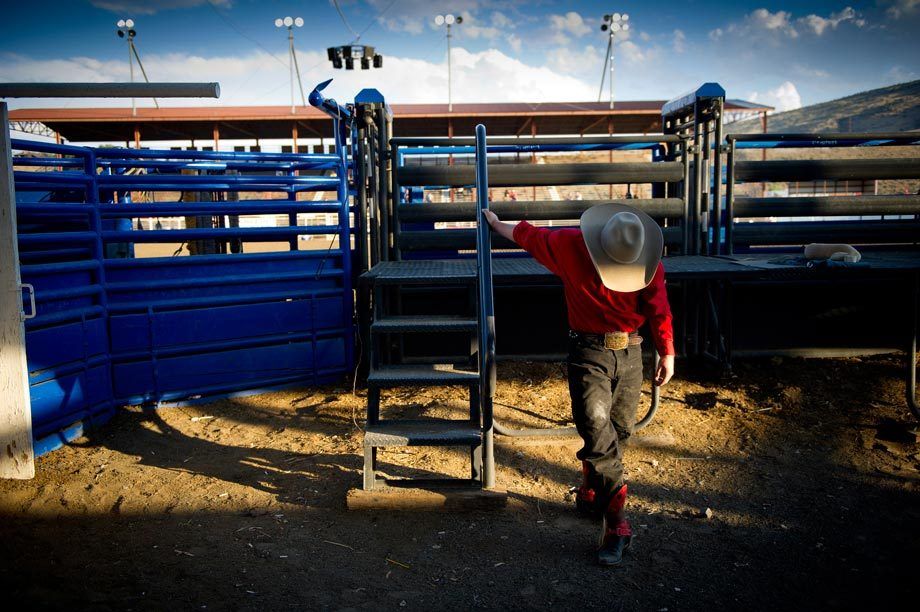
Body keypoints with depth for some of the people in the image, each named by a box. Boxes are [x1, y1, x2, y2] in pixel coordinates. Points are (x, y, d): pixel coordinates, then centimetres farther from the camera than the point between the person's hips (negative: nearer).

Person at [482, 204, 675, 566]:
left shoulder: (648, 261, -4)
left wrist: (667, 352, 10)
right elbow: (527, 235, 9)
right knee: (597, 429, -19)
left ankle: (590, 495, 32)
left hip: (630, 352, 3)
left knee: (619, 432, 6)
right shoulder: (568, 245, -9)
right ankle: (616, 524, -16)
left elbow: (658, 307, 7)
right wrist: (497, 224, 23)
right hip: (588, 351, -3)